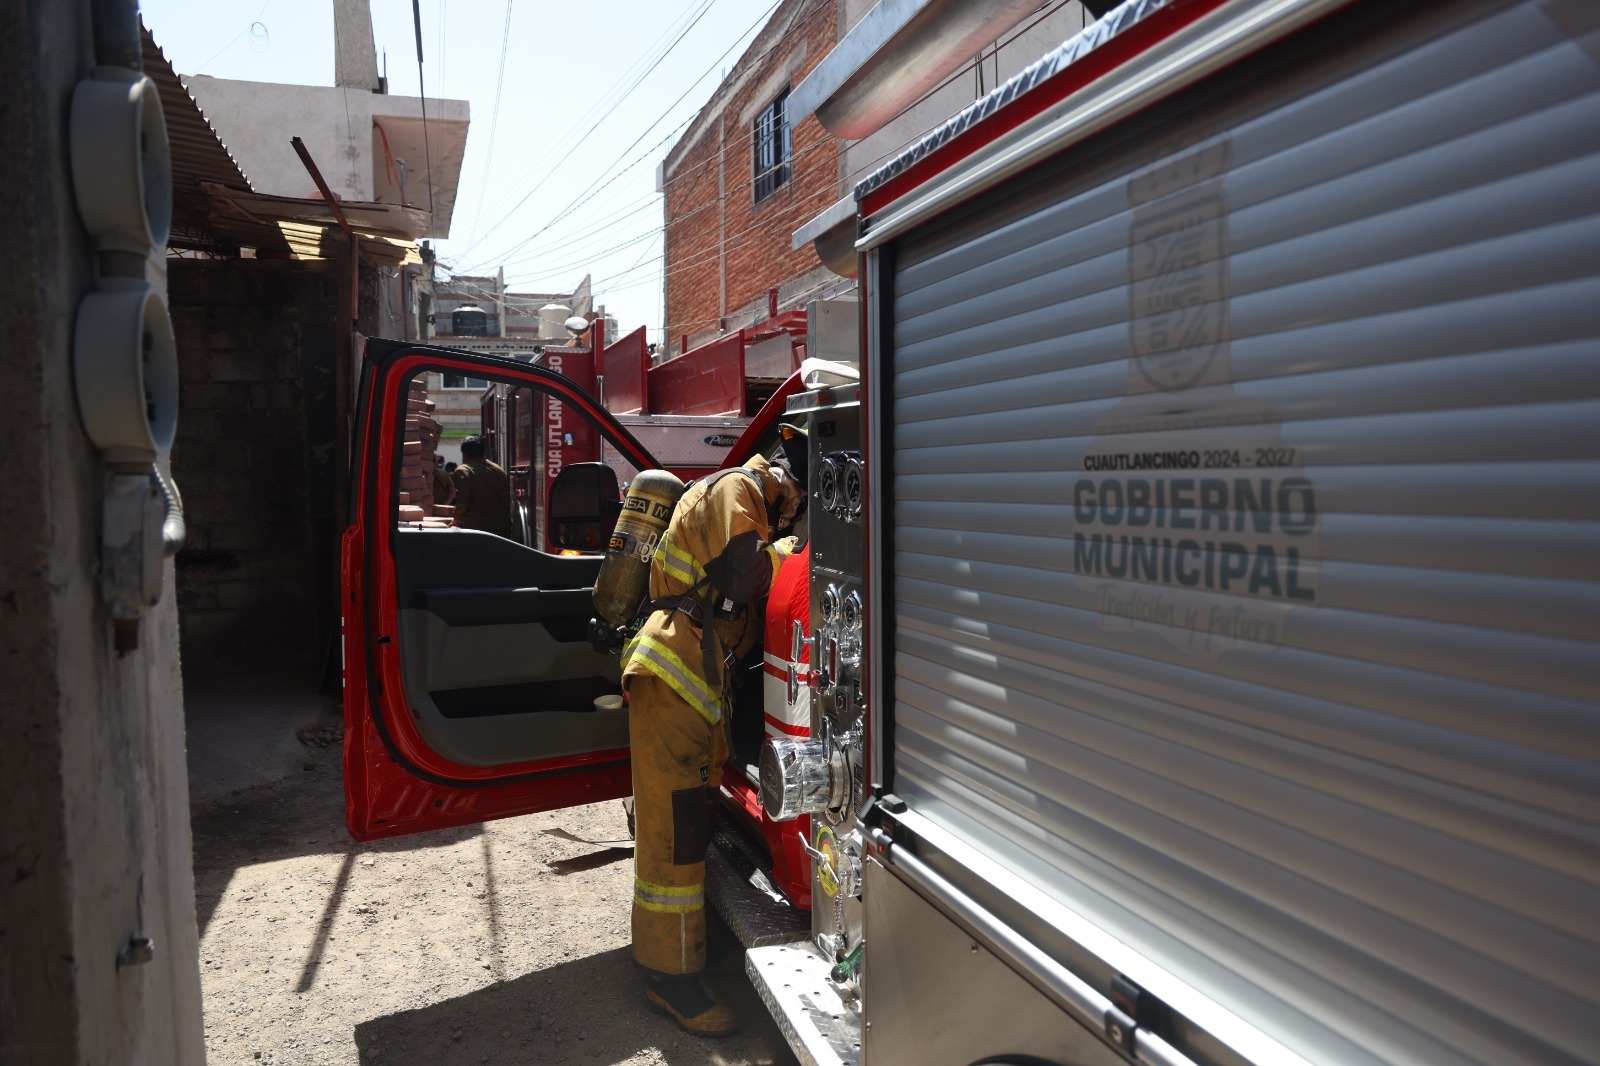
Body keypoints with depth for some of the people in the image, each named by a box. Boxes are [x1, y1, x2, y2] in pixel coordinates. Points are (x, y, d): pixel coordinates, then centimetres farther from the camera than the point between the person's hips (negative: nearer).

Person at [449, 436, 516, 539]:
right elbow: (509, 497, 16)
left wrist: (457, 519, 5)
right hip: (503, 528, 5)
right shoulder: (498, 469, 13)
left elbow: (462, 501, -13)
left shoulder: (462, 471, -5)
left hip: (477, 527, -5)